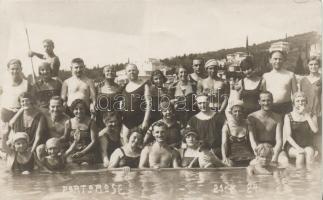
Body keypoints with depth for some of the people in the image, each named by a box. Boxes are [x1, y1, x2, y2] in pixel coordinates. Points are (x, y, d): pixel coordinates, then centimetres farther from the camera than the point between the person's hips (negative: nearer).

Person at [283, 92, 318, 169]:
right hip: (292, 146, -1)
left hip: (308, 146, 1)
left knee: (310, 152, -31)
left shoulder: (312, 117, 9)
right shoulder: (288, 117, 3)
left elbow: (315, 130, -12)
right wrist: (298, 148, -20)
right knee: (300, 154, -32)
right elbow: (288, 136, -5)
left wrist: (306, 114, -11)